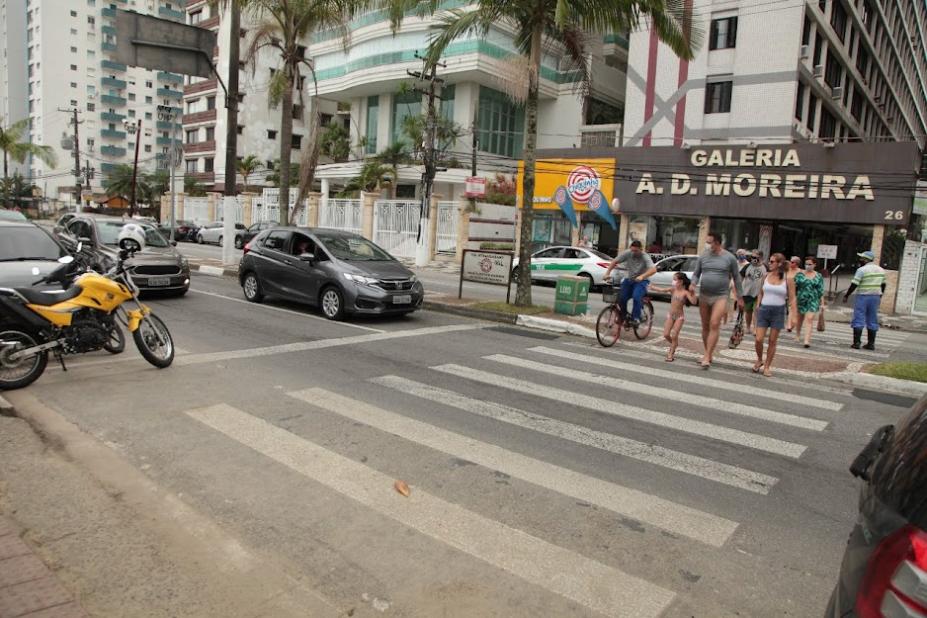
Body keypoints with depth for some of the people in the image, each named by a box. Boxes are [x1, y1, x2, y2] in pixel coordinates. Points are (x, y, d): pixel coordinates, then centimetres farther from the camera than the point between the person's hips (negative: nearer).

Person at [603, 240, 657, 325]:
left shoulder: (645, 257, -19)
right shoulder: (627, 254, -11)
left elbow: (653, 269, -34)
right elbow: (614, 262, -6)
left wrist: (642, 276, -50)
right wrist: (607, 273, -19)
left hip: (641, 281, -4)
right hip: (629, 279, 4)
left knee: (636, 296, -30)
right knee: (621, 298, -9)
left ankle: (636, 318, -18)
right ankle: (623, 316, 16)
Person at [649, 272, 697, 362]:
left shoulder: (685, 292, -12)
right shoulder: (673, 289, -2)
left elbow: (693, 302, -22)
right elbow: (662, 290, -14)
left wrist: (692, 293, -34)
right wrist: (653, 288, -28)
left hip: (680, 316, -4)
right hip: (670, 315, 4)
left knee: (674, 336, -6)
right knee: (666, 334, 1)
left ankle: (671, 354, 9)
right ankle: (674, 345, 32)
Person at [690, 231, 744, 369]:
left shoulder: (729, 258, -2)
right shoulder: (703, 257, 4)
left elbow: (737, 278, 5)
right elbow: (696, 274, 10)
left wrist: (740, 297, 6)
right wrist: (693, 284, -13)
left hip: (720, 296, -4)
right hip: (703, 296, 4)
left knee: (714, 325, -14)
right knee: (705, 326, 9)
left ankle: (707, 357, -14)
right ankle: (709, 353, 24)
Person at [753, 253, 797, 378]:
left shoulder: (788, 279, -3)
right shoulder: (766, 276, 5)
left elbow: (792, 299, -3)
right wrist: (757, 307, 9)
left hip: (778, 311, -2)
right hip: (764, 310, 2)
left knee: (772, 341, 4)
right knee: (759, 339, -4)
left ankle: (767, 366, 15)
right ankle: (759, 360, 22)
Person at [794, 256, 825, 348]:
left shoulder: (819, 276, 3)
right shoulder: (800, 274, 1)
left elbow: (821, 291, 4)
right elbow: (794, 287, 1)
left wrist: (822, 303, 3)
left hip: (813, 300, -1)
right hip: (801, 299, 1)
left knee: (810, 319, -12)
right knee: (799, 318, 15)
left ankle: (807, 340, -17)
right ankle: (797, 335, 38)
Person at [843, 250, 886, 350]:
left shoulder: (862, 270, -11)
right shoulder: (880, 270, 11)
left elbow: (854, 285, -13)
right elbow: (883, 285, 16)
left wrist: (846, 296, -6)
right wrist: (880, 296, 26)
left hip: (863, 296, -6)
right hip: (876, 297, 6)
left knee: (858, 320, -2)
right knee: (872, 321, 10)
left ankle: (856, 343, -6)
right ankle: (871, 343, 10)